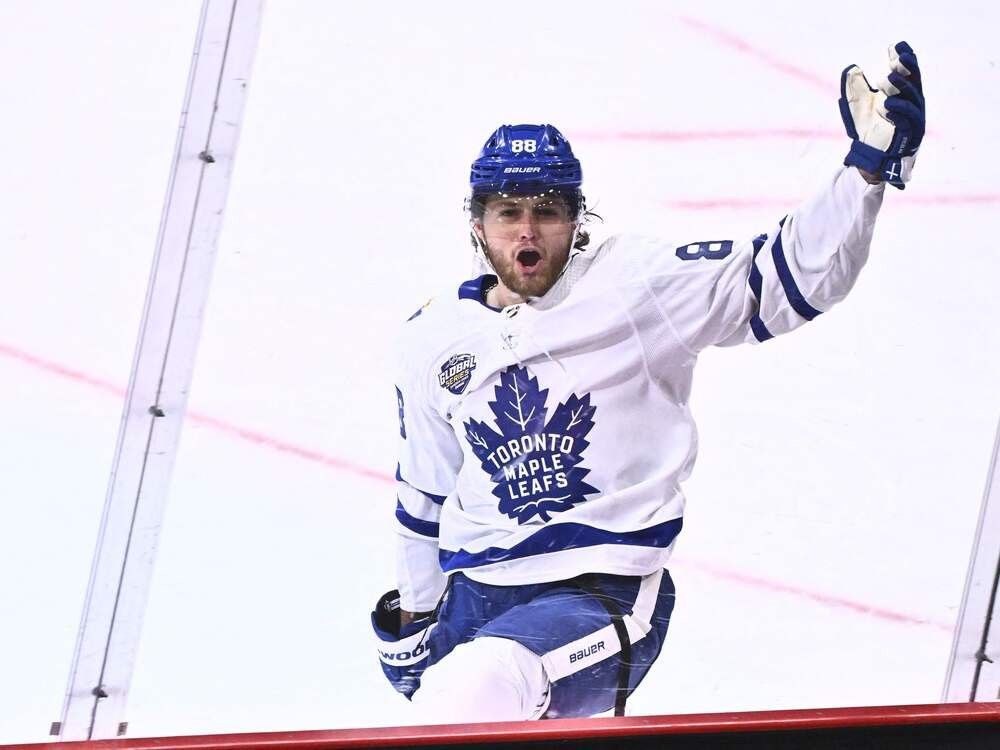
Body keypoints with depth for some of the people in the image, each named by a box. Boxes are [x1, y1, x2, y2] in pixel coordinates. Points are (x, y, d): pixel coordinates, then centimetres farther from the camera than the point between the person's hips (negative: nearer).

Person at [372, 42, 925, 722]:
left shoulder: (637, 286, -5)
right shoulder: (434, 339, 8)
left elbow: (787, 277, -10)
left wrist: (871, 165, -22)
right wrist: (413, 612, 27)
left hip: (607, 591, -6)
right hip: (477, 596, 6)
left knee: (477, 694, -33)